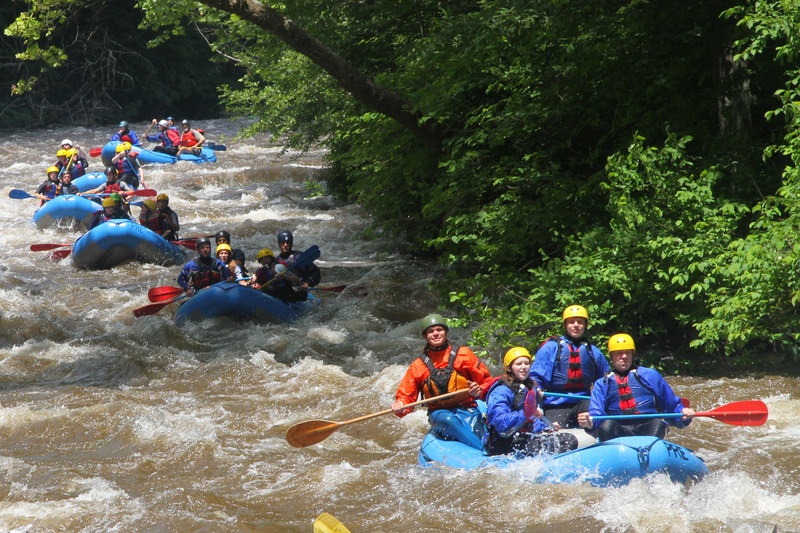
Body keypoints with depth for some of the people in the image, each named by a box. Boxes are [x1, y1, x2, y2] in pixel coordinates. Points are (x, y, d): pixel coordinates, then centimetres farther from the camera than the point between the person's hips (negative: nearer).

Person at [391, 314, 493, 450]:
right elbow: (405, 396, 12)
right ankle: (485, 451, -44)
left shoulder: (463, 354, 9)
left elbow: (486, 381, 9)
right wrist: (400, 406, -11)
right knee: (447, 420, -36)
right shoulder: (418, 366, 13)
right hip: (439, 413, 0)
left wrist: (479, 391, -13)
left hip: (467, 409, 1)